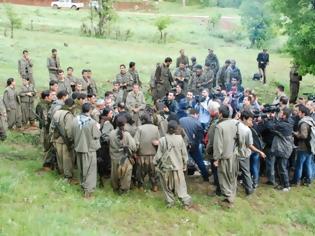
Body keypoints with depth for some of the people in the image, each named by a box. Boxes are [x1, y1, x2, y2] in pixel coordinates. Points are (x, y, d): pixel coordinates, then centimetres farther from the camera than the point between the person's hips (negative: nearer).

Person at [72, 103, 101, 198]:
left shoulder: (75, 120, -7)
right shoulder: (92, 122, -22)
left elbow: (73, 134, 3)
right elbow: (96, 136, -12)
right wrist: (98, 128, 5)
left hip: (79, 147, 5)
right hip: (90, 148, -5)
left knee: (81, 168, 20)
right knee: (90, 169, 3)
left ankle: (83, 184, 35)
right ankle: (88, 190, 0)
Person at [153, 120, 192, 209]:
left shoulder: (162, 140, -17)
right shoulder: (180, 138, -13)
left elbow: (159, 155, -9)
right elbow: (184, 154, -3)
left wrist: (155, 162, 10)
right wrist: (185, 165, 11)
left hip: (165, 167, -1)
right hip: (178, 167, 1)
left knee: (167, 186, 18)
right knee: (180, 186, 11)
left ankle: (170, 201, 24)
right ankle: (186, 201, 6)